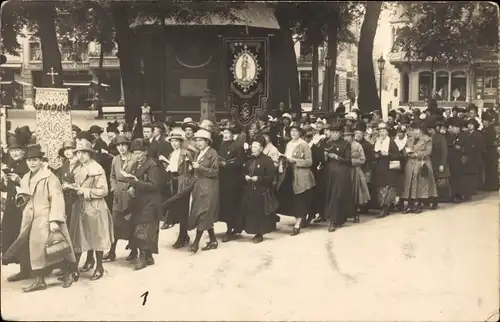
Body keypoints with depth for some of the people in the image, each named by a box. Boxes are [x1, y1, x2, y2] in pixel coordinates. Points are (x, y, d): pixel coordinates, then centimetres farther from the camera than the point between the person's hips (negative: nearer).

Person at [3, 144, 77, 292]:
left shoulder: (49, 177, -11)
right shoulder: (25, 178, 13)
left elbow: (56, 199, -17)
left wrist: (55, 220, -24)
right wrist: (22, 197, -1)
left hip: (46, 219, -7)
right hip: (31, 219, 7)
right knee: (36, 249, 5)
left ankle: (67, 274, 16)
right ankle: (40, 280, 12)